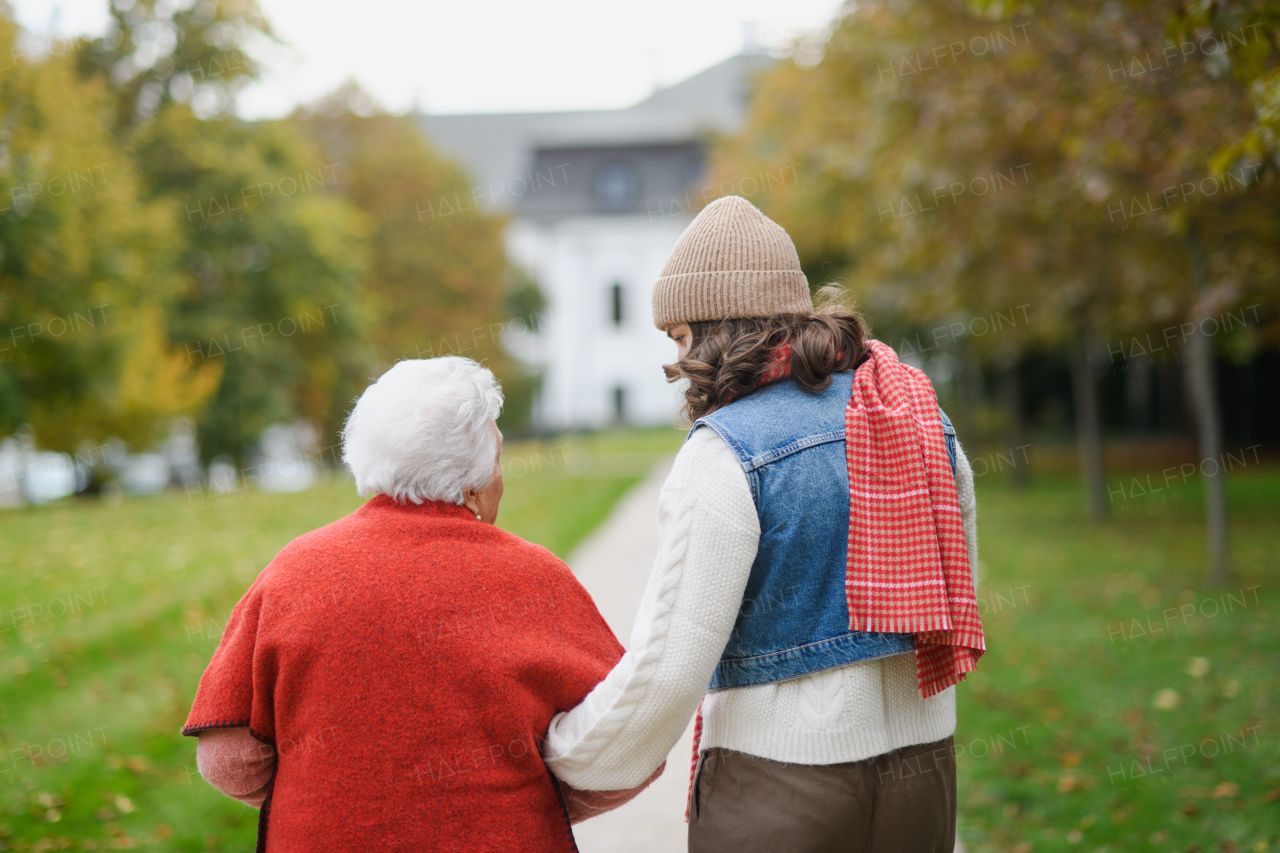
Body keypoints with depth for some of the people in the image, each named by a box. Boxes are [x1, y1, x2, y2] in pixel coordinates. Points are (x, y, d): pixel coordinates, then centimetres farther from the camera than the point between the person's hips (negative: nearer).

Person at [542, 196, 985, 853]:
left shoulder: (727, 454, -15)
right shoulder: (926, 422, 5)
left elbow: (668, 669, -17)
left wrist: (558, 756, -1)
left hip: (780, 792, -6)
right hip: (925, 774, 6)